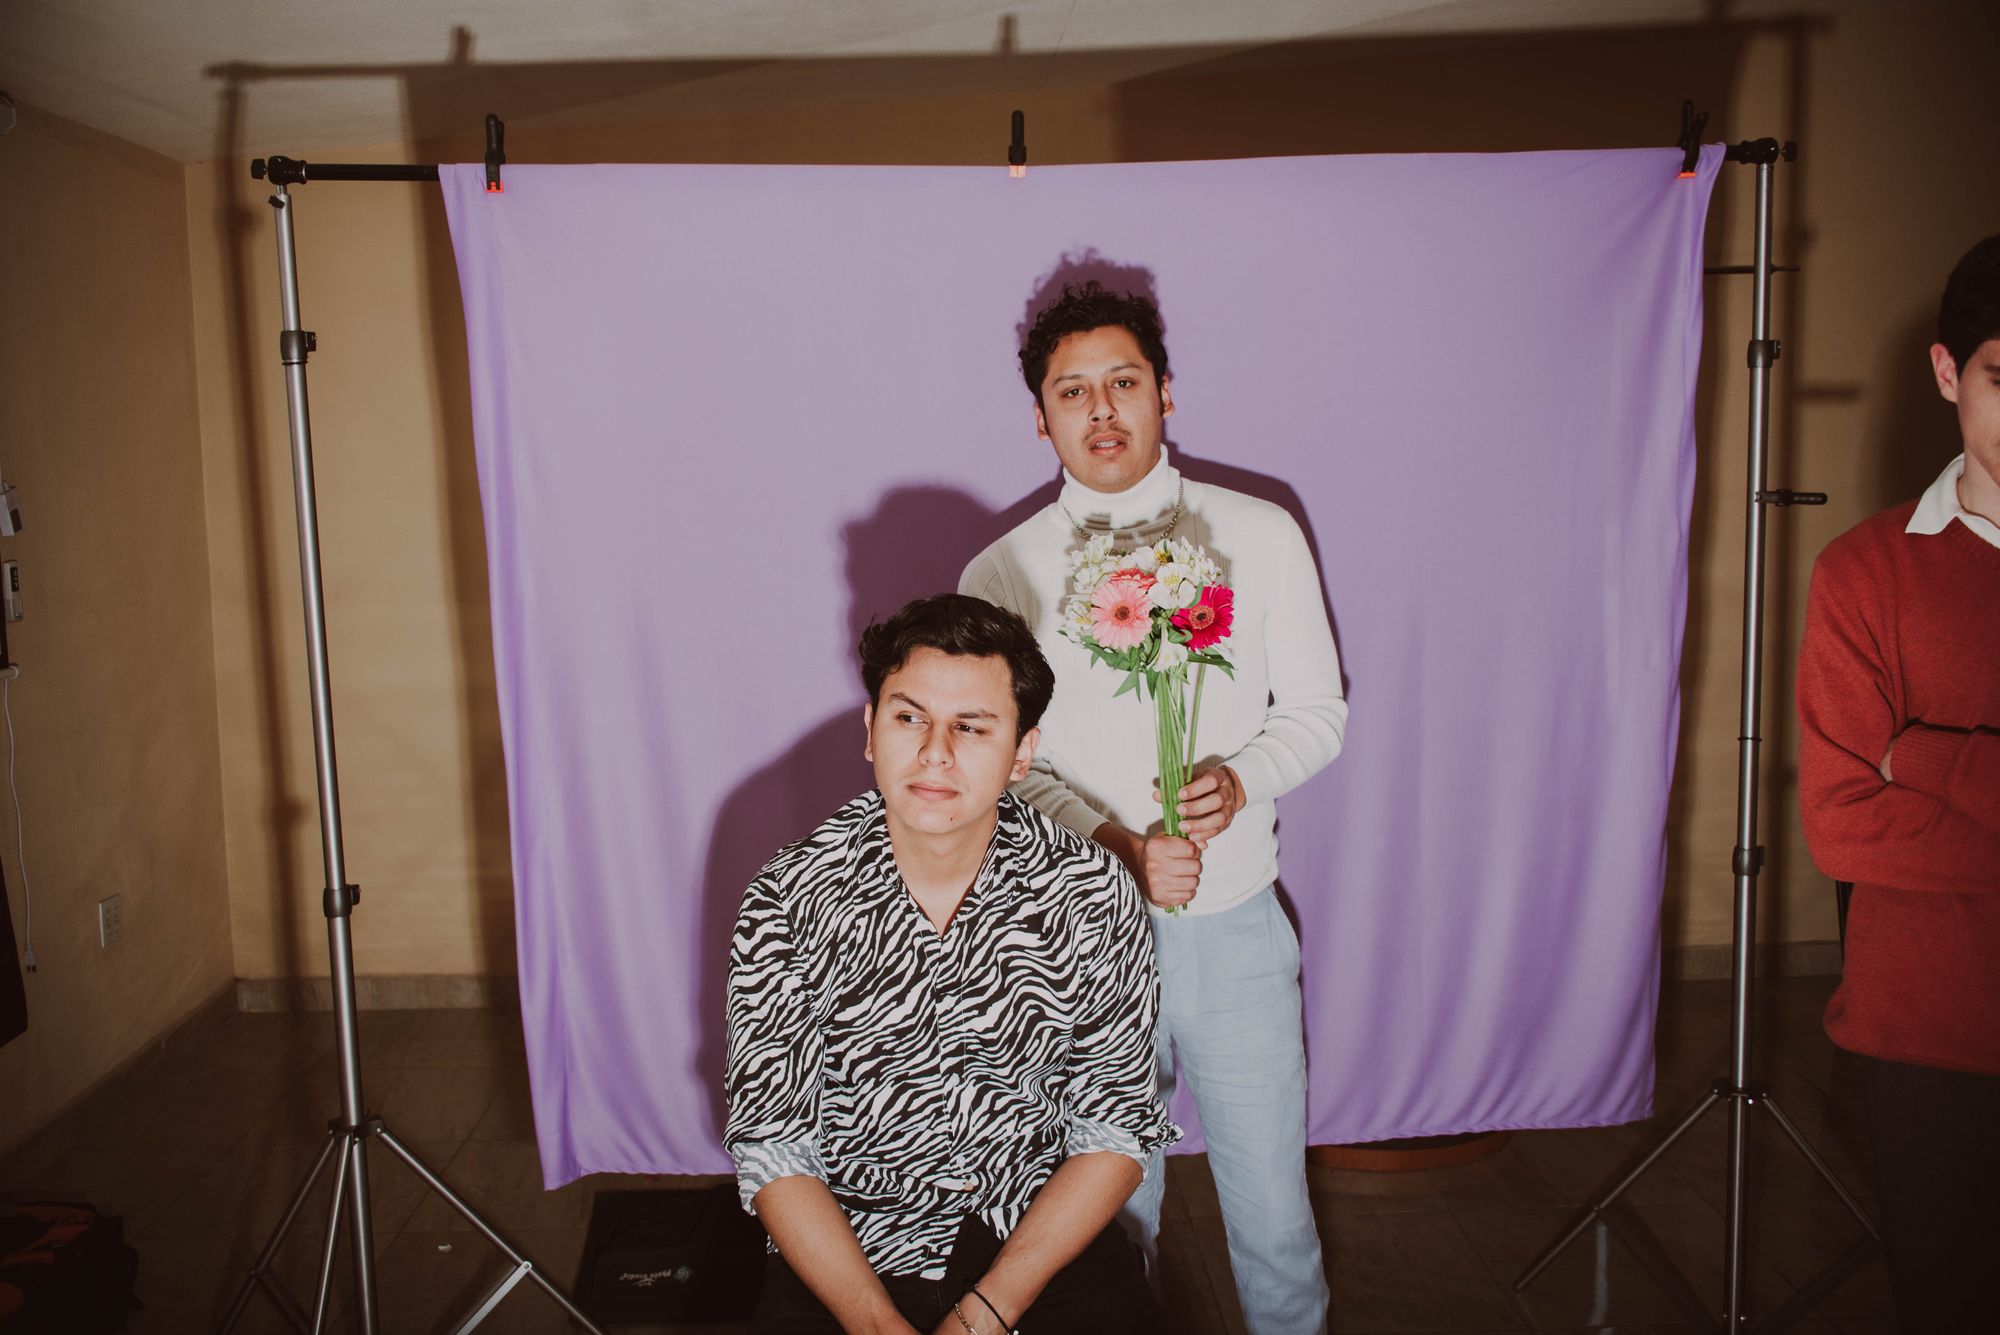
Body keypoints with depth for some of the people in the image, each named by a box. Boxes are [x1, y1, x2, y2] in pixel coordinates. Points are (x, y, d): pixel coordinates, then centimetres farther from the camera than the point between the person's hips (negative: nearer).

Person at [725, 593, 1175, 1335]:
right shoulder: (789, 903, -9)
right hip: (845, 1251, 0)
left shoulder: (1092, 896, -8)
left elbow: (1115, 1129, -4)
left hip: (1043, 1241, 1)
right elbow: (772, 1149, -6)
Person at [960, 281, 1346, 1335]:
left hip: (1236, 928, 1)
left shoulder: (1260, 536, 1)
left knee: (1271, 1204, 10)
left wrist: (1238, 781, -15)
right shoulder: (1002, 575, -1)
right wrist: (1115, 846, -17)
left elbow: (1318, 709, 6)